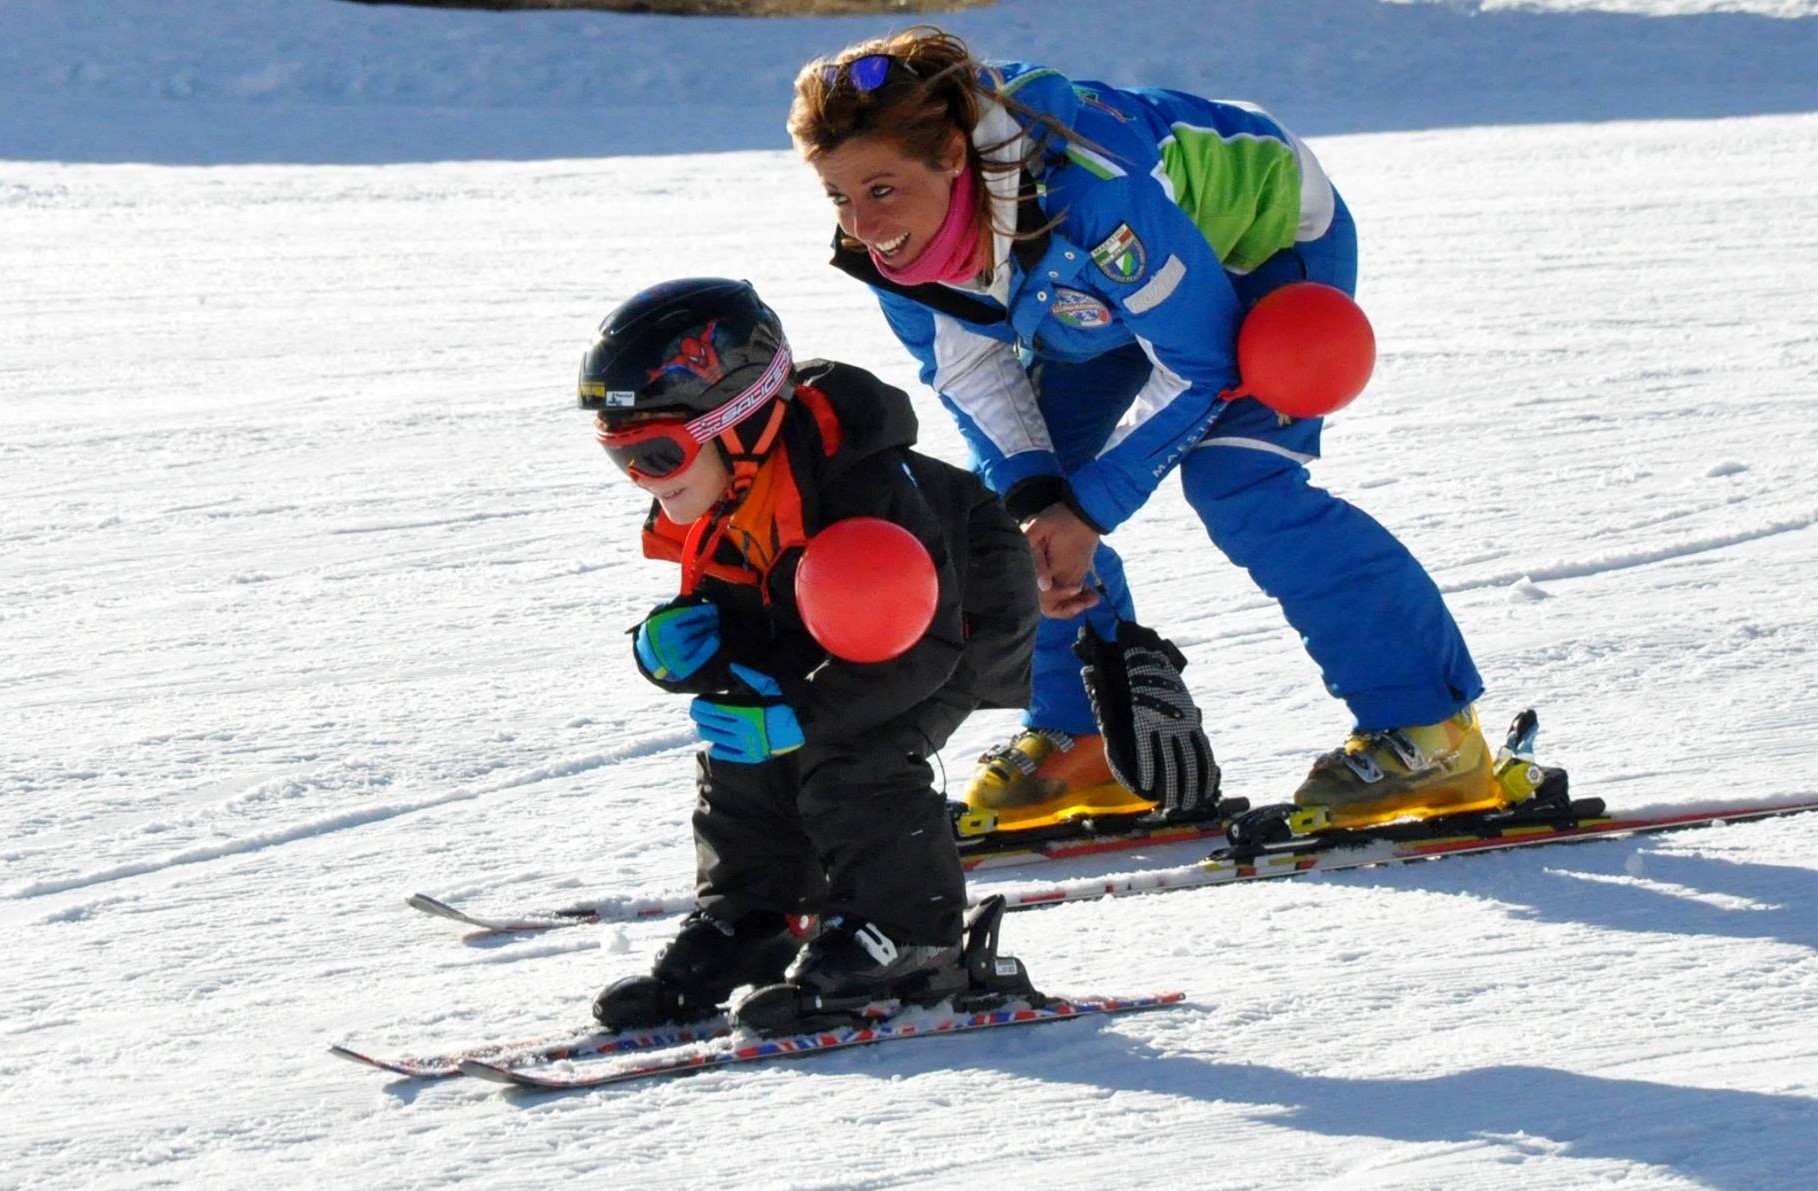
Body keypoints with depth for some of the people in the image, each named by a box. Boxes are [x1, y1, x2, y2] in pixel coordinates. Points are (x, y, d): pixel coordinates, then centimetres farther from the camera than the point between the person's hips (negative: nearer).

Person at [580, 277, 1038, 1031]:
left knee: (851, 753, -25)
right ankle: (743, 928, 6)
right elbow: (734, 619, 1)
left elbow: (920, 645, -37)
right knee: (741, 753, -4)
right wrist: (676, 642, -24)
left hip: (964, 622, -9)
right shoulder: (714, 513, -11)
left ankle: (906, 940, -12)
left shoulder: (858, 491, -38)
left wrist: (796, 715, -42)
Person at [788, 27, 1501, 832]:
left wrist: (1086, 510, -28)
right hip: (1104, 298, 7)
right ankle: (1081, 736, 14)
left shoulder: (1089, 189, -44)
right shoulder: (884, 245, -25)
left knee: (1238, 483, -23)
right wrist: (1035, 498, -24)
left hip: (1267, 235, -7)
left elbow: (1197, 364, -30)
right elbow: (972, 372, -9)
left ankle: (1429, 731, -16)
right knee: (1009, 499, -1)